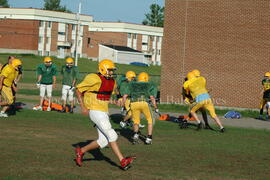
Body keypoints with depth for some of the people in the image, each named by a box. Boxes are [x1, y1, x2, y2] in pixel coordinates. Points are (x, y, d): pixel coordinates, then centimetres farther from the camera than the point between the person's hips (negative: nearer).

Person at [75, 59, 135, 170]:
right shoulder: (95, 79, -15)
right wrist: (83, 107, -14)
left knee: (103, 141, 5)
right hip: (95, 112, -9)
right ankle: (122, 161, -9)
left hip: (103, 112, 9)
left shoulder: (112, 82, 10)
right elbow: (78, 90, -10)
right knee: (112, 136, -12)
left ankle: (81, 151, 19)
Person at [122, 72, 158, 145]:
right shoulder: (150, 86, 22)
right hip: (144, 103, -2)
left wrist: (122, 106, 25)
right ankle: (149, 138, 13)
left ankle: (135, 134, -7)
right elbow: (152, 98, 6)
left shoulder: (132, 85, 27)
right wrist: (156, 108, 10)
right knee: (150, 120, 20)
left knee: (136, 122, 19)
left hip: (133, 103, 2)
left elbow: (125, 96, 18)